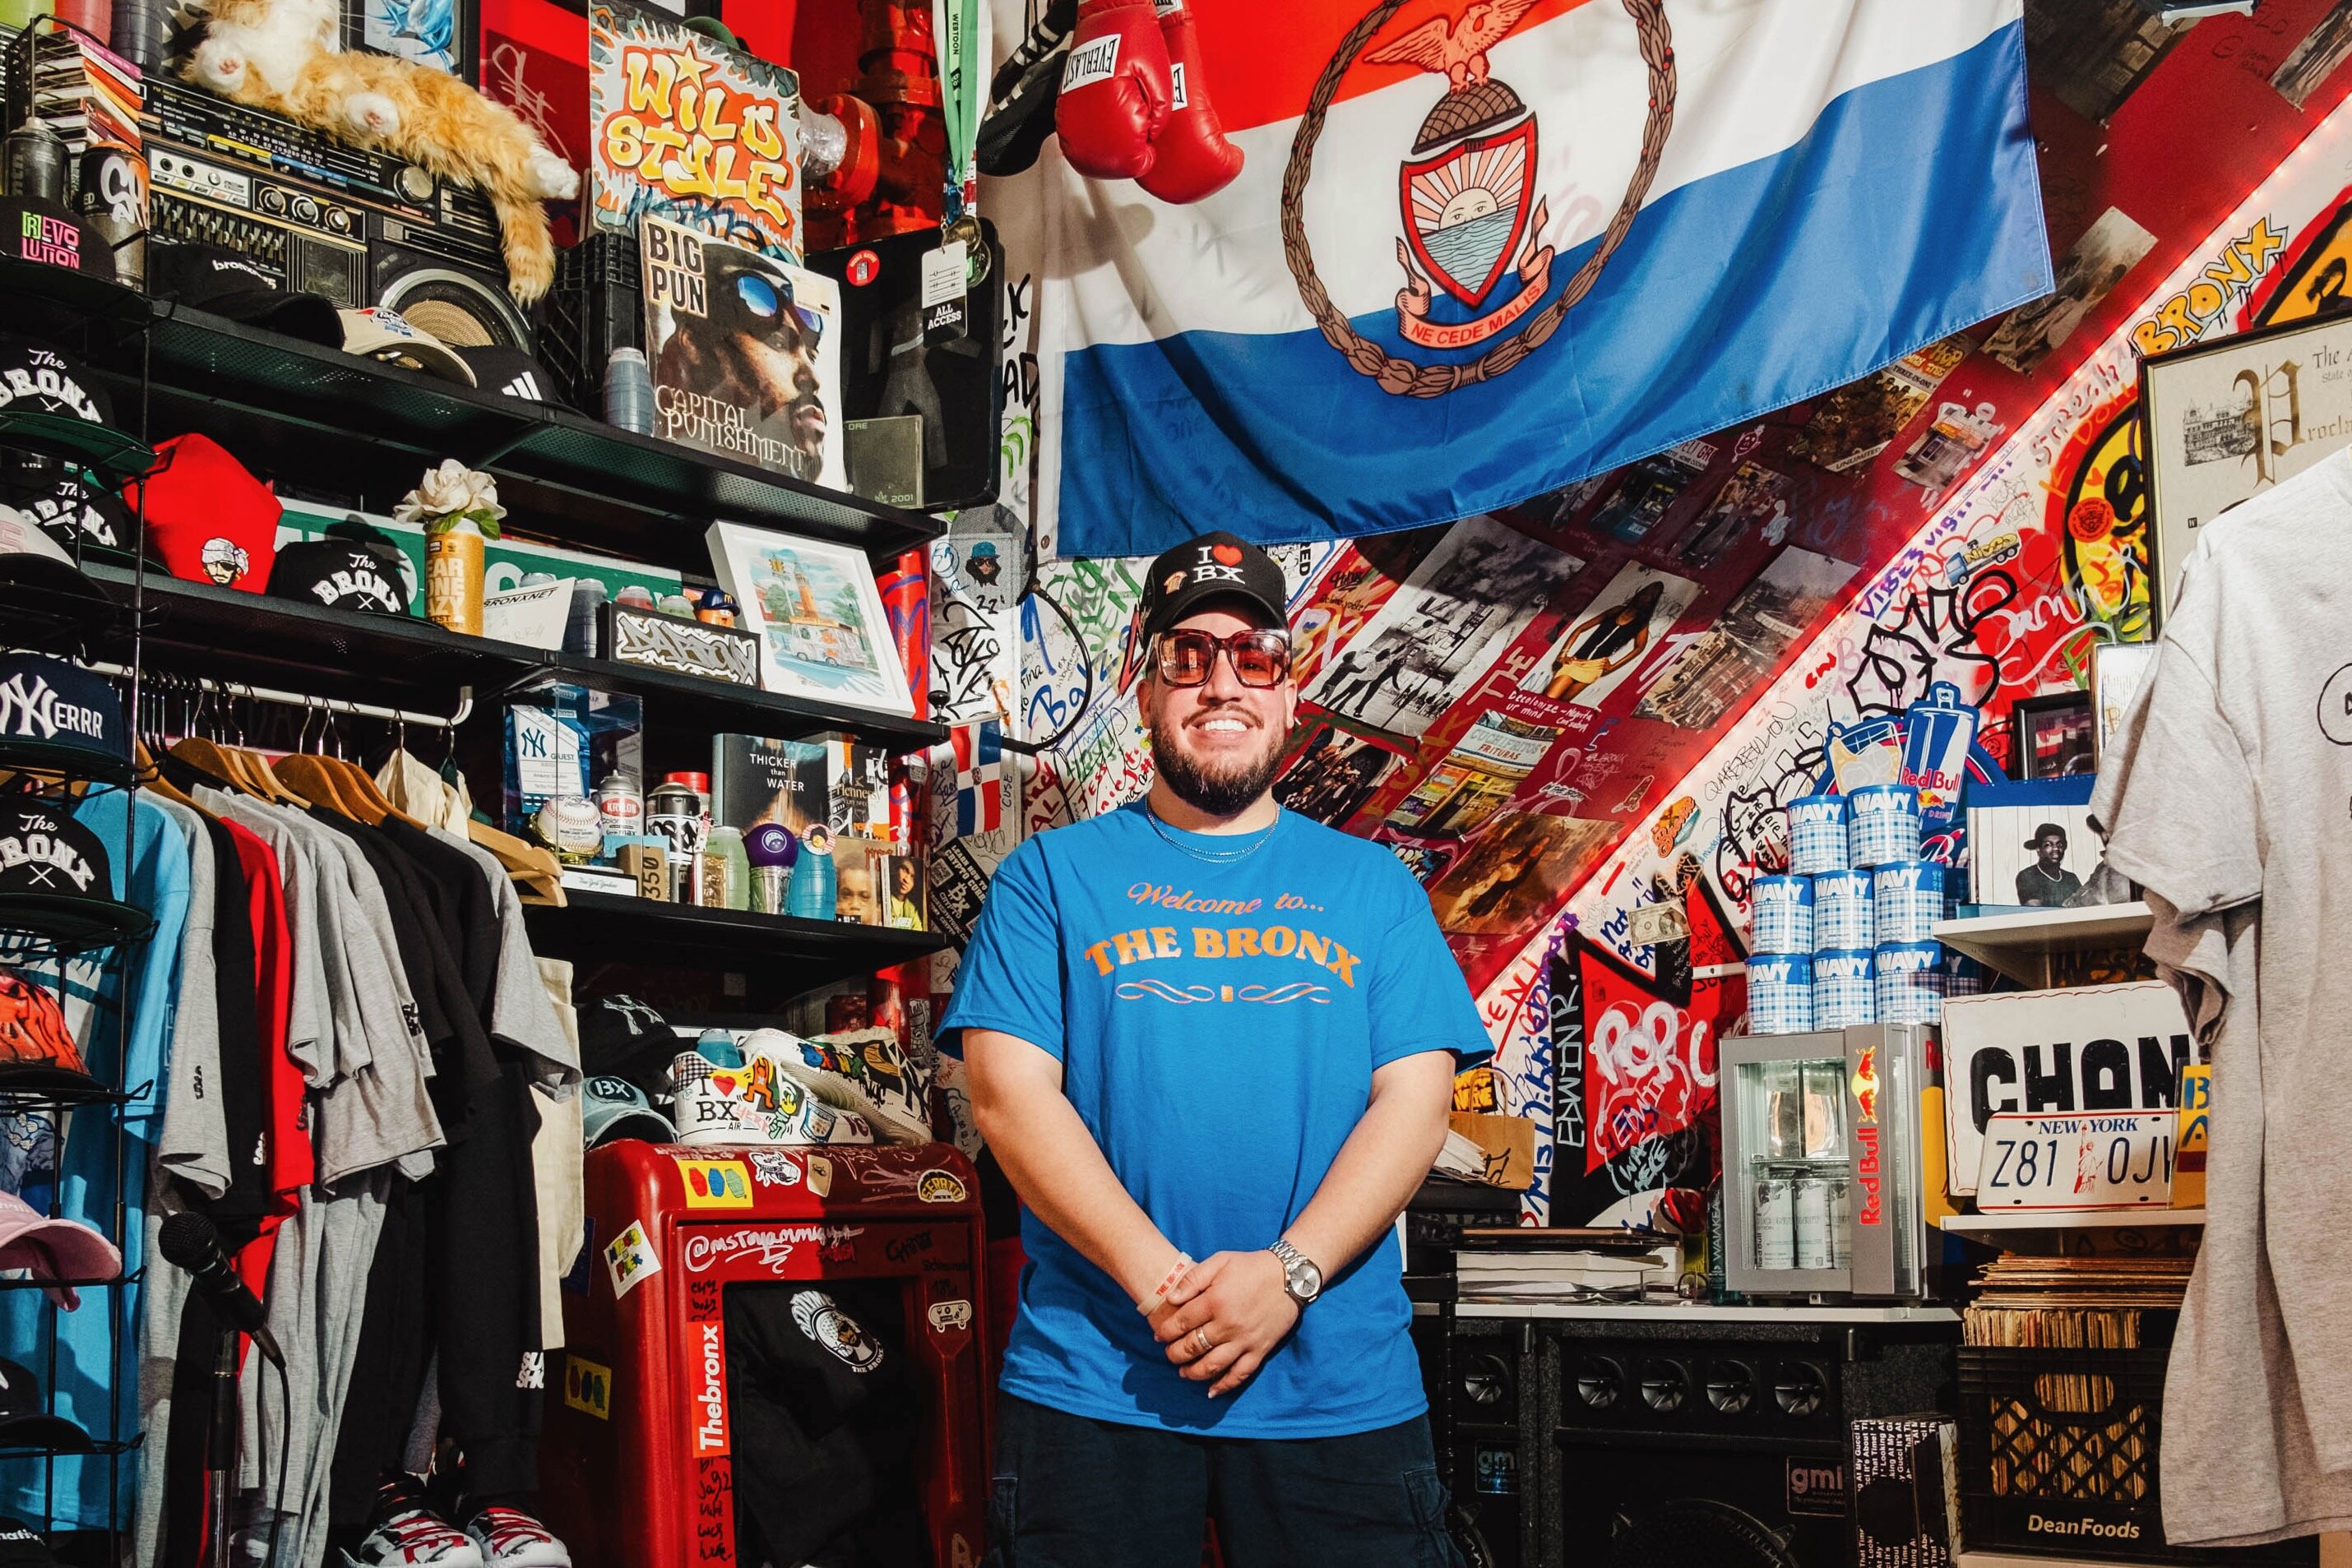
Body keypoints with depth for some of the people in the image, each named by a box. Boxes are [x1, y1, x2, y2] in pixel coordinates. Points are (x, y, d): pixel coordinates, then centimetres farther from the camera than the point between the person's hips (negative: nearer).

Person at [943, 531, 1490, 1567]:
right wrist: (1160, 1279, -14)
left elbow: (1415, 1100, 2)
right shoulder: (1054, 876, 8)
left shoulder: (1373, 885, 12)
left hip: (1338, 1387, 1)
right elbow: (1009, 1093, -3)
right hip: (1092, 1386, -1)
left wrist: (1289, 1272, -14)